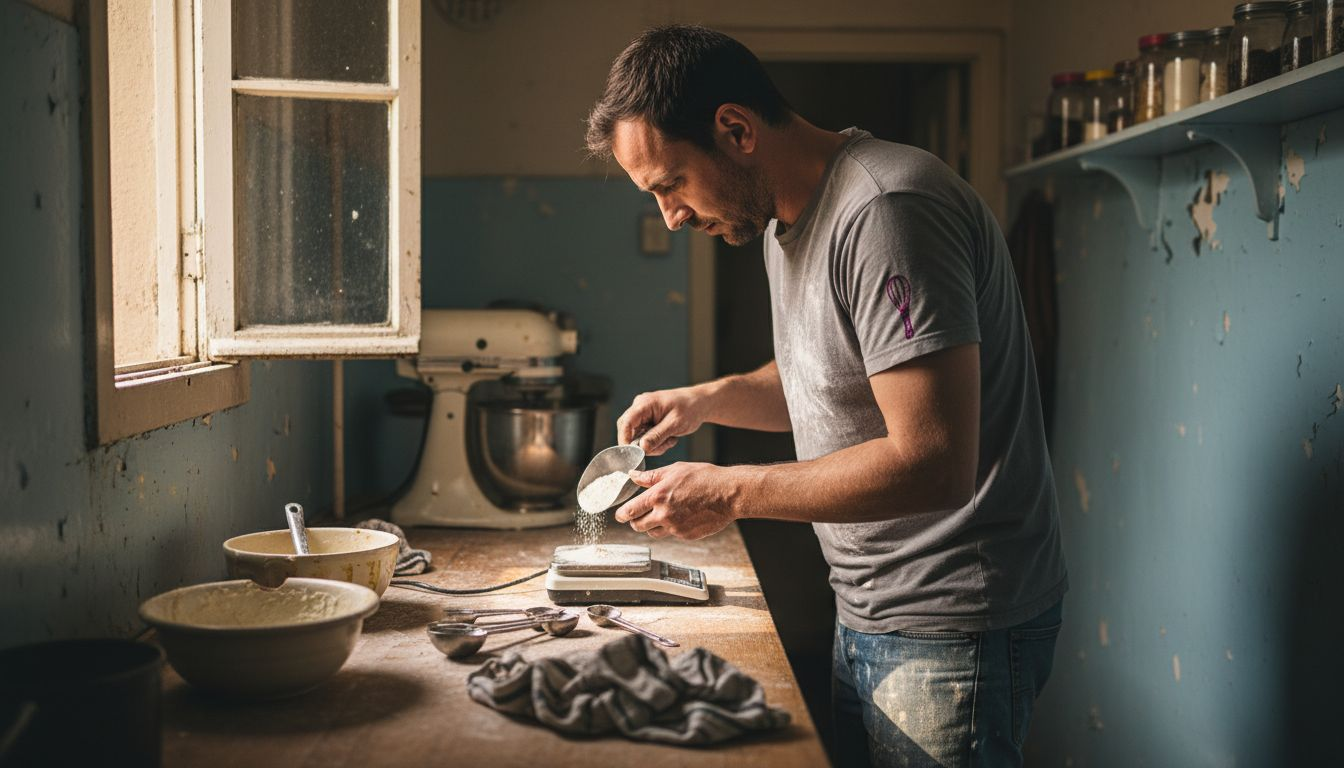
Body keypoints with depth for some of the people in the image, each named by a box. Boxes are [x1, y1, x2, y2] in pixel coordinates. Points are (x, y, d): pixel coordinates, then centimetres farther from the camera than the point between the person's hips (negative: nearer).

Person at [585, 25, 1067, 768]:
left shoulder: (884, 211, -22)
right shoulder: (787, 217, 9)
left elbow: (934, 462, -27)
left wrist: (731, 492, -20)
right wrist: (708, 399, 4)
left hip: (949, 629, -9)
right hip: (870, 609, 9)